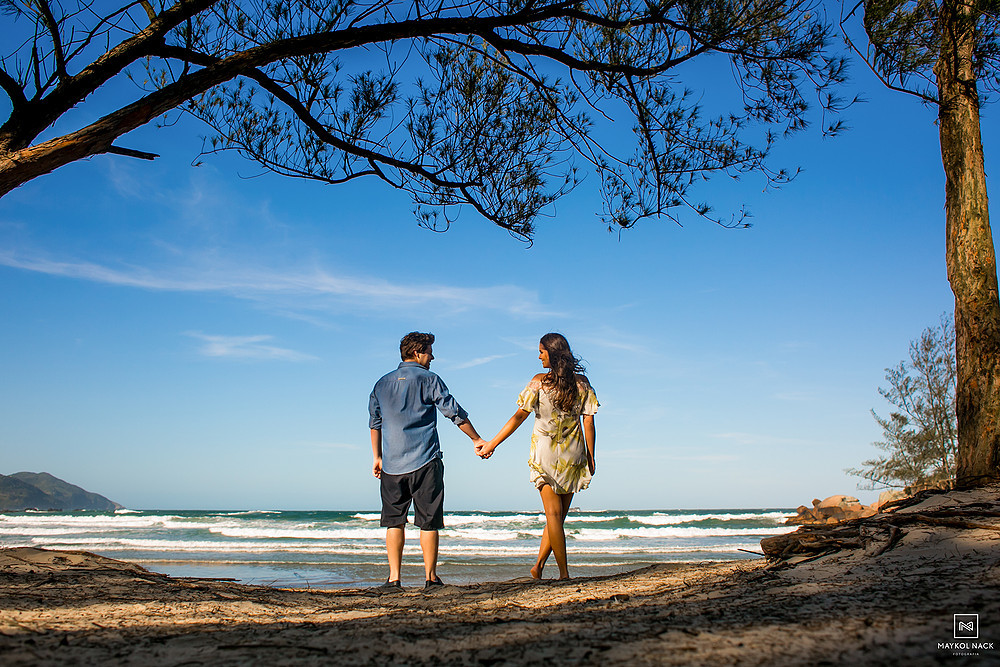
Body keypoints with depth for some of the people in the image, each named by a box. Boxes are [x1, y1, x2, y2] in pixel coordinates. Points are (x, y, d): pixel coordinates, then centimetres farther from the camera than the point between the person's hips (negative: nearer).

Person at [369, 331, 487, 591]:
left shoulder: (382, 383, 13)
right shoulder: (428, 380, -1)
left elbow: (375, 423, 17)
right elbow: (455, 412, -1)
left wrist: (377, 457, 24)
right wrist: (477, 439, 8)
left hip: (392, 464, 4)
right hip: (424, 462, -4)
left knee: (394, 521, 9)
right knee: (428, 522, 3)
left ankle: (394, 578, 5)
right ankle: (430, 577, 6)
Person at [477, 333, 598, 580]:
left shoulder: (539, 382, -7)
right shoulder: (582, 382, 1)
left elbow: (518, 417, -8)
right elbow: (588, 423, -1)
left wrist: (491, 444, -2)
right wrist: (590, 457, 8)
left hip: (545, 451, -2)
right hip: (573, 455, 2)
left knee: (553, 514, 2)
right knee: (559, 515, 11)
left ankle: (564, 573, -1)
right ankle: (539, 564, 4)